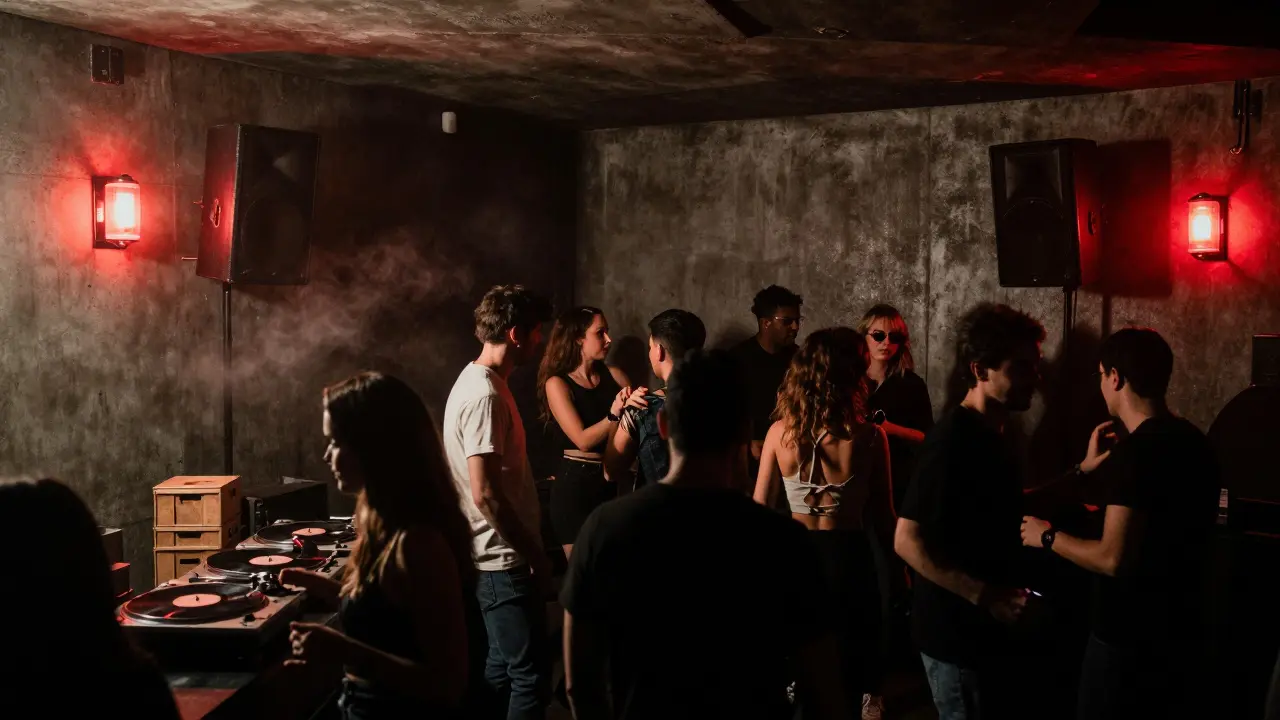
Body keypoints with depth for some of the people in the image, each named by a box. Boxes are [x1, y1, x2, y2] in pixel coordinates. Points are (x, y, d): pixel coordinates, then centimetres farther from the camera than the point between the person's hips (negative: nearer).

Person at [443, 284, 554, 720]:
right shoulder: (485, 395, -20)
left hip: (498, 557, 10)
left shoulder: (477, 381, 11)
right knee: (531, 676, -5)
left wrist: (530, 551, 19)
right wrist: (534, 557, -17)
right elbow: (485, 494, -25)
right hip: (504, 560, -10)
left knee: (504, 667, 18)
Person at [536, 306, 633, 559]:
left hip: (613, 481, 4)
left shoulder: (614, 375, 6)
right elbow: (583, 440, -15)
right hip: (576, 483, -4)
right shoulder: (557, 383, -6)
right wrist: (614, 414, -28)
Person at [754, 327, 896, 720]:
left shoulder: (780, 432, -11)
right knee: (854, 648, 17)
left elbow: (759, 508, -3)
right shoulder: (868, 436, -16)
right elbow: (882, 517, -8)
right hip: (848, 555, -2)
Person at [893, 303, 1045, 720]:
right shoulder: (953, 438, -22)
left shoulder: (986, 434, 7)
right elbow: (907, 541, -24)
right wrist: (984, 596, -26)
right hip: (955, 630, -9)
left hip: (983, 627, 9)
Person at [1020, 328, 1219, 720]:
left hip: (1131, 639, -8)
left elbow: (1114, 559, -26)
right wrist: (1090, 470, 23)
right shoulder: (1193, 442, 5)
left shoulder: (1135, 452, -23)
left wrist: (1048, 537, -10)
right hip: (1179, 629, 9)